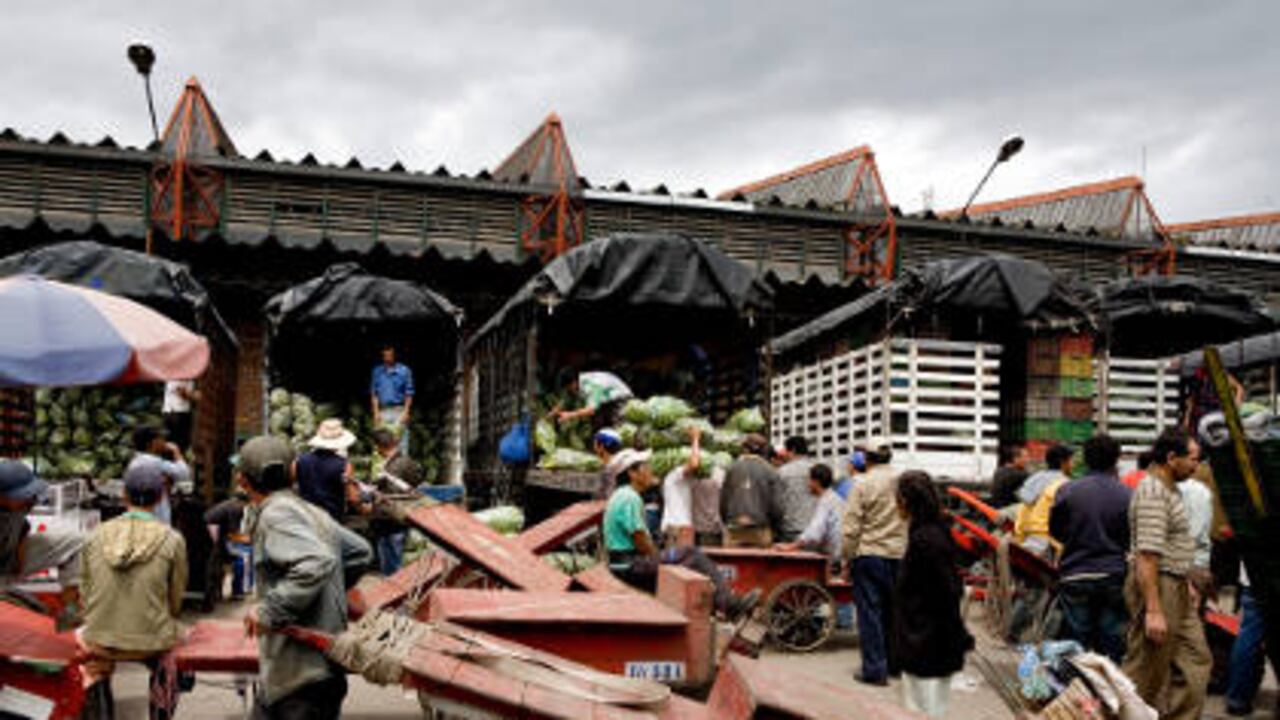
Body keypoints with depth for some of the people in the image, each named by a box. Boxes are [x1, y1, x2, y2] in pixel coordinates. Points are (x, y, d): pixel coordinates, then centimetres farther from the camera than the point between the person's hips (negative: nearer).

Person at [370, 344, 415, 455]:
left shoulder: (404, 371, -3)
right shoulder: (377, 371, 5)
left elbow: (409, 394, -2)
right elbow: (374, 393, 9)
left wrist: (406, 412, -9)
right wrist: (376, 412, 2)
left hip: (399, 411, -3)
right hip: (383, 412, 3)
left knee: (401, 441, -5)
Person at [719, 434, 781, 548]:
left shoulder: (732, 468, 5)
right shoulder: (769, 471, -1)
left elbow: (723, 500, 7)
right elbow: (773, 503, 0)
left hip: (734, 530, 2)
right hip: (760, 529, -1)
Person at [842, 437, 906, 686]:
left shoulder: (863, 484, -11)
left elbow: (851, 528, -10)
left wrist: (848, 557, 2)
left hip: (869, 554, -4)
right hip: (900, 555, 4)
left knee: (870, 612, 2)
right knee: (894, 611, 16)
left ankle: (875, 670, 2)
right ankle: (895, 662, 26)